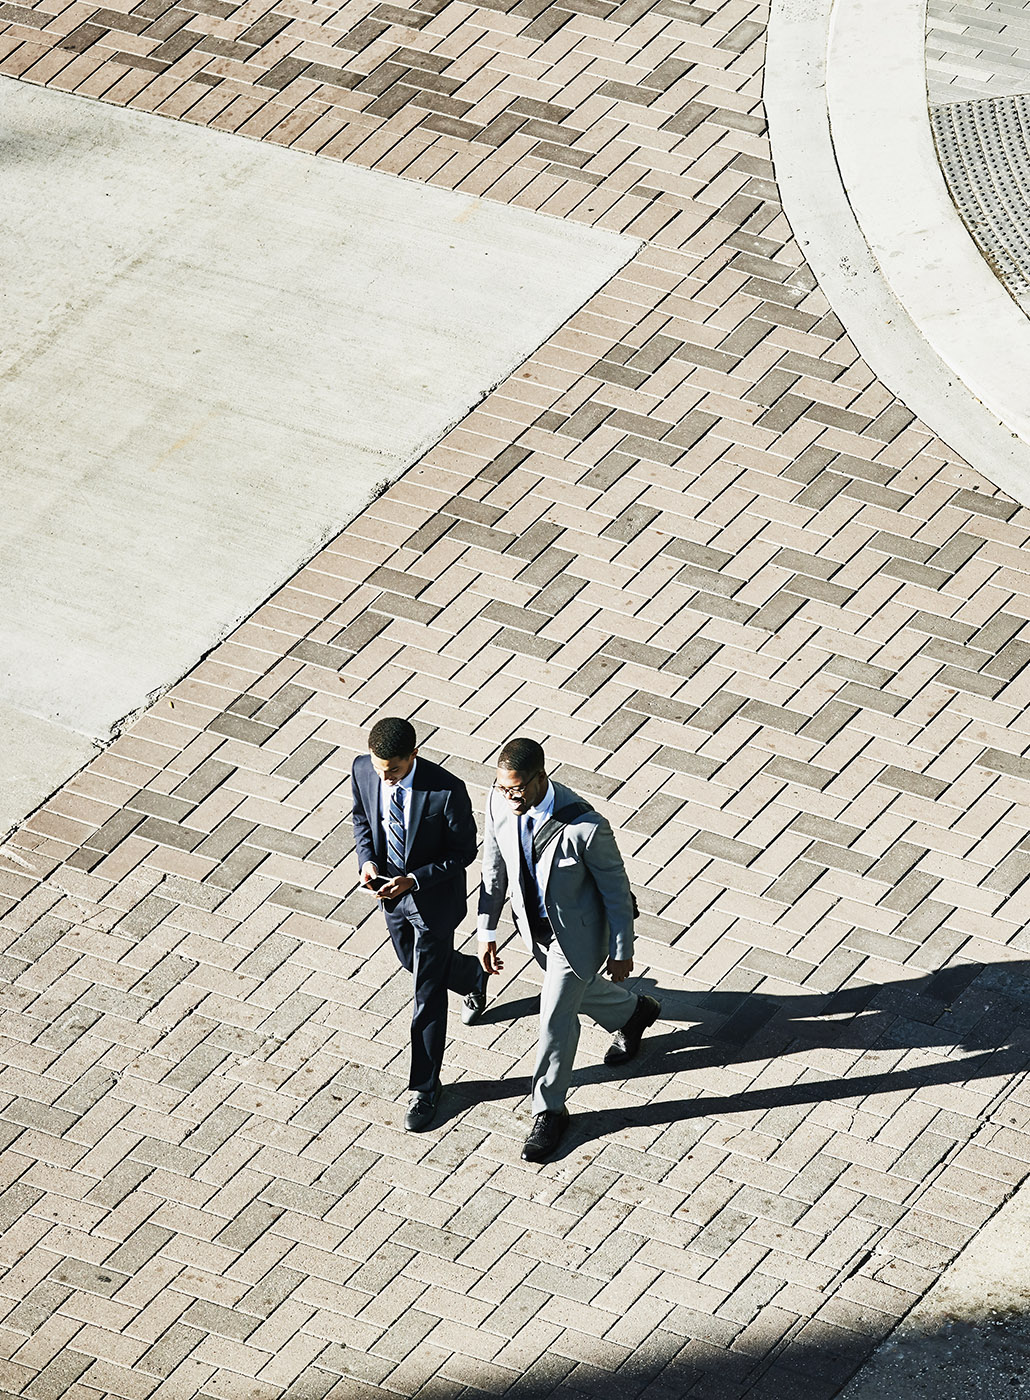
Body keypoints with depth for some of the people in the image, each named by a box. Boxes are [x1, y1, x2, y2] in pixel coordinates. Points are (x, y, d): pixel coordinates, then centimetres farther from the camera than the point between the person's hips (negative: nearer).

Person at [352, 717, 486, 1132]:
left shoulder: (447, 791, -33)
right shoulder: (364, 770, -18)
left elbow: (463, 851, -19)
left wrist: (413, 879, -29)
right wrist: (367, 859, -15)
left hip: (433, 896, -6)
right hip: (390, 890, 6)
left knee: (427, 996, 4)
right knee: (411, 961, 29)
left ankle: (424, 1088, 21)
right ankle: (472, 976, 62)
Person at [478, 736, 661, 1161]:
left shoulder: (584, 827, -38)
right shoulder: (499, 803, -22)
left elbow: (616, 888, -21)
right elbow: (494, 866, -3)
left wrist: (622, 951, -10)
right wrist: (487, 931, 2)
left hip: (576, 934, -6)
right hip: (535, 926, 6)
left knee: (556, 1018, 6)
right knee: (577, 989, 30)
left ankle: (549, 1110, 29)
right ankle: (632, 1013, 62)